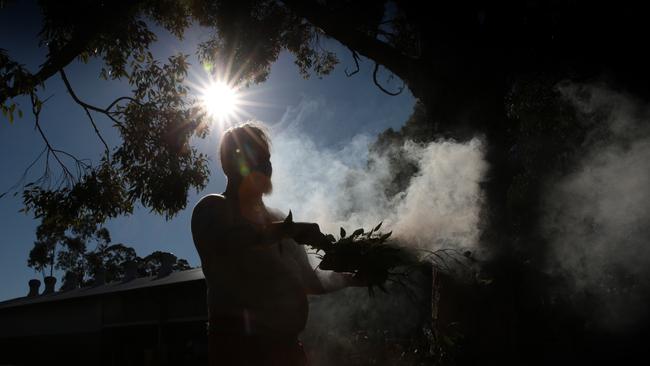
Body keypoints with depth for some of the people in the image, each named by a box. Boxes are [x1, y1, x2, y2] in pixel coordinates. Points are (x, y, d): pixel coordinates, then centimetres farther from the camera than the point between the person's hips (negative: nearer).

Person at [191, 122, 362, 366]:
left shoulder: (279, 220, 18)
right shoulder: (213, 209, 0)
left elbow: (309, 282, 22)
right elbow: (226, 240, -25)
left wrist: (349, 278, 13)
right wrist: (287, 230, -24)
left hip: (287, 345, 6)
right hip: (239, 345, -6)